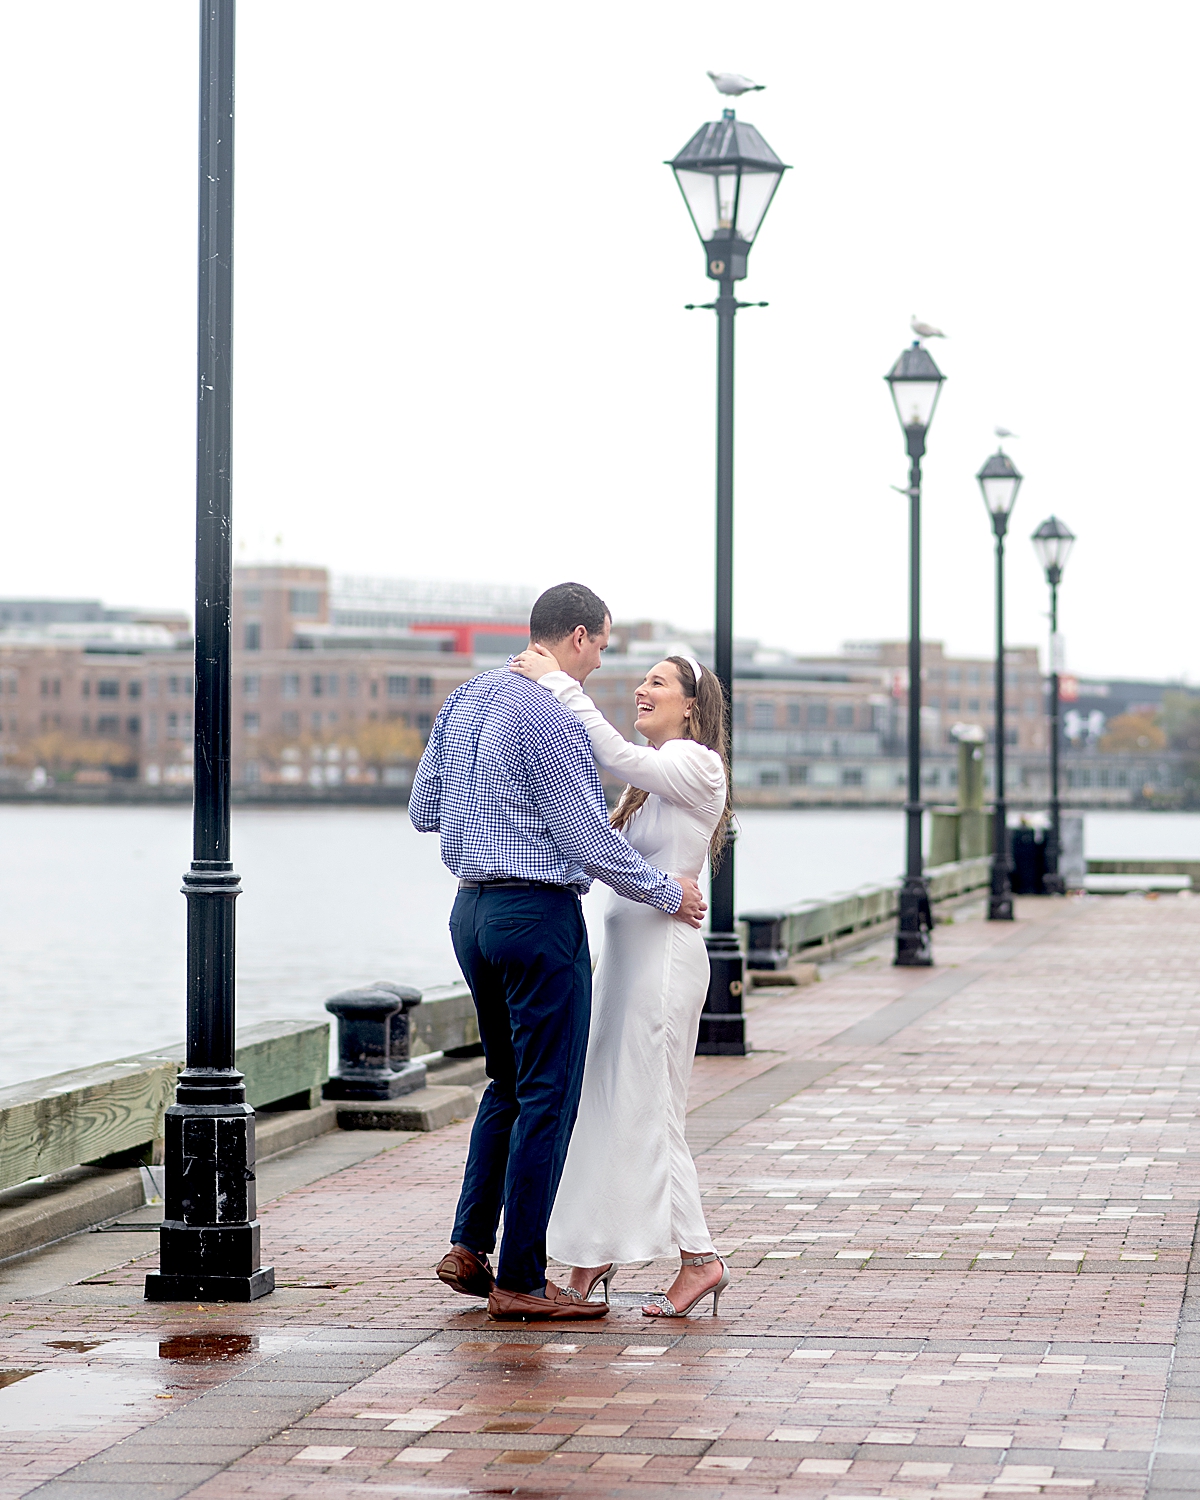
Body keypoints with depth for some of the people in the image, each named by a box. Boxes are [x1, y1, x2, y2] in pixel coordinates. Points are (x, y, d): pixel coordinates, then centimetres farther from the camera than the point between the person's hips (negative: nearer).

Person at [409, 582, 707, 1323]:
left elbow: (424, 811, 15)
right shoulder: (552, 718, -16)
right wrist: (669, 894, -4)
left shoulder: (464, 701, 11)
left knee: (509, 1086, 20)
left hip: (473, 907, 9)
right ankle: (520, 1281, 1)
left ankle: (470, 1247, 15)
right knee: (548, 1098, -2)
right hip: (539, 911, -9)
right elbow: (591, 841, -16)